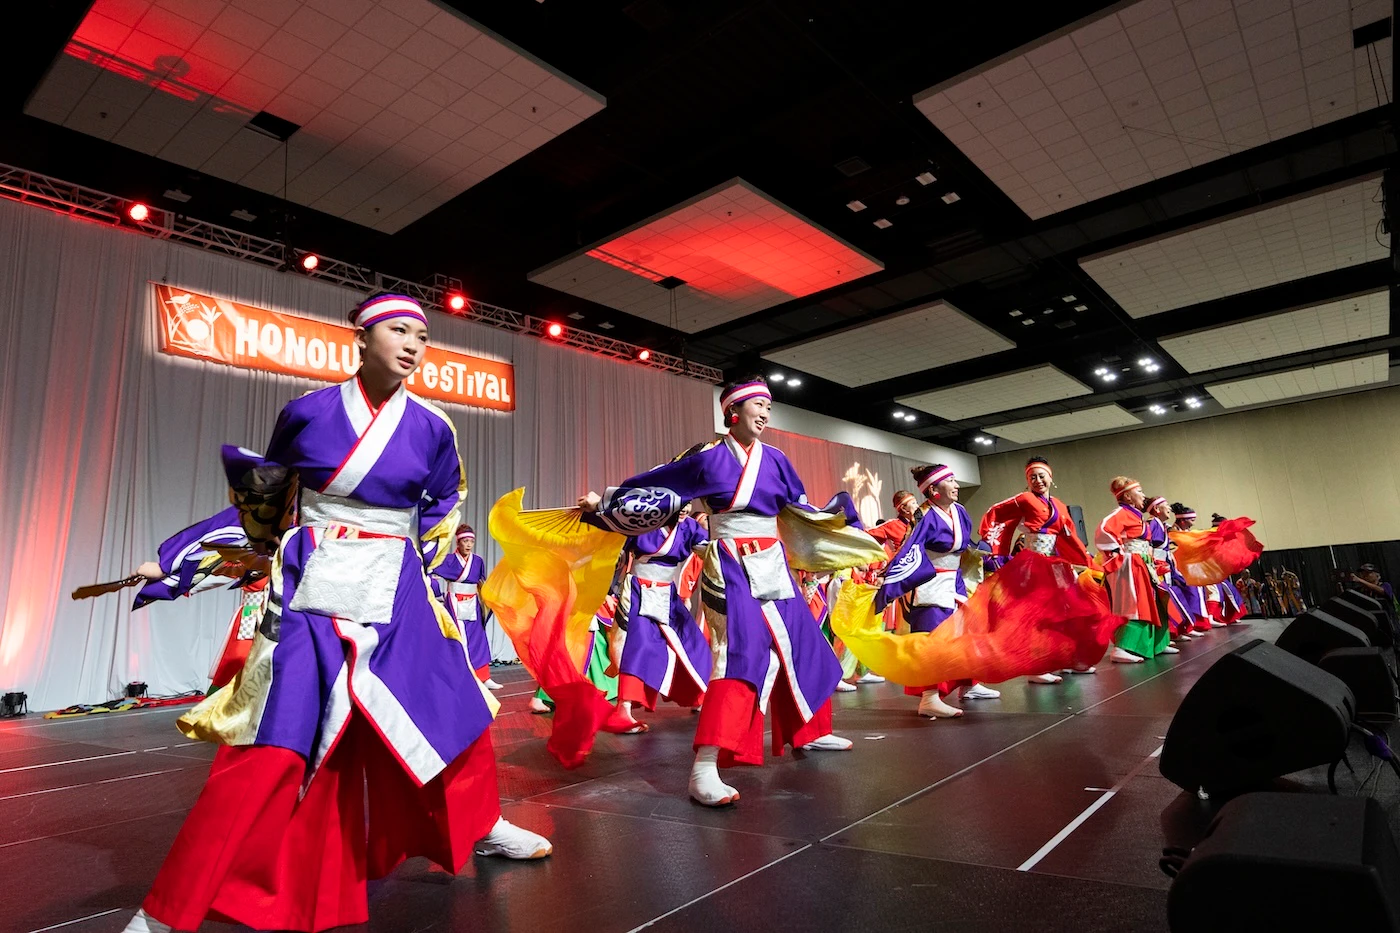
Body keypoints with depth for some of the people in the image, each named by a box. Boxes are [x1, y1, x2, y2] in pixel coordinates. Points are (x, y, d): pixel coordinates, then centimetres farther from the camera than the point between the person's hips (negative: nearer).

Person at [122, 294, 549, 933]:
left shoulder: (432, 429, 2)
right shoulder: (308, 411, -2)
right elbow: (270, 490, 17)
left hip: (398, 598, 3)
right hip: (314, 593, -2)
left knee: (458, 717, 10)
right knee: (272, 750, -9)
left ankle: (484, 828, 37)